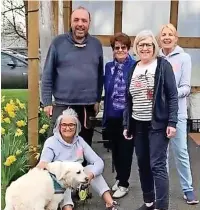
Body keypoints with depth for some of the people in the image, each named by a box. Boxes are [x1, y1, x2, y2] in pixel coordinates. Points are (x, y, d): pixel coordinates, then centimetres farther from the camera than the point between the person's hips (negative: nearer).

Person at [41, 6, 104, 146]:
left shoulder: (96, 44, 5)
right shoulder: (59, 42, -3)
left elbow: (100, 75, 11)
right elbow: (48, 75, -2)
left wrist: (98, 99, 9)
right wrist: (47, 102, -4)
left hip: (88, 107, 3)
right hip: (62, 105, -2)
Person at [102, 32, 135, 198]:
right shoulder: (109, 67, 6)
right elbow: (107, 92, 9)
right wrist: (105, 115, 6)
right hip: (112, 116, 5)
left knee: (125, 150, 7)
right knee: (115, 149, 16)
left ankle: (124, 184, 22)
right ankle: (119, 178, 36)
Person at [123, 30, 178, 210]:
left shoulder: (163, 65, -4)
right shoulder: (133, 69, 11)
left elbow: (172, 95, -8)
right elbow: (128, 99, 13)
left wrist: (172, 122, -15)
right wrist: (126, 124, 11)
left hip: (158, 124, -5)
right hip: (138, 125, 5)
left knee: (158, 166, -7)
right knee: (143, 164, 12)